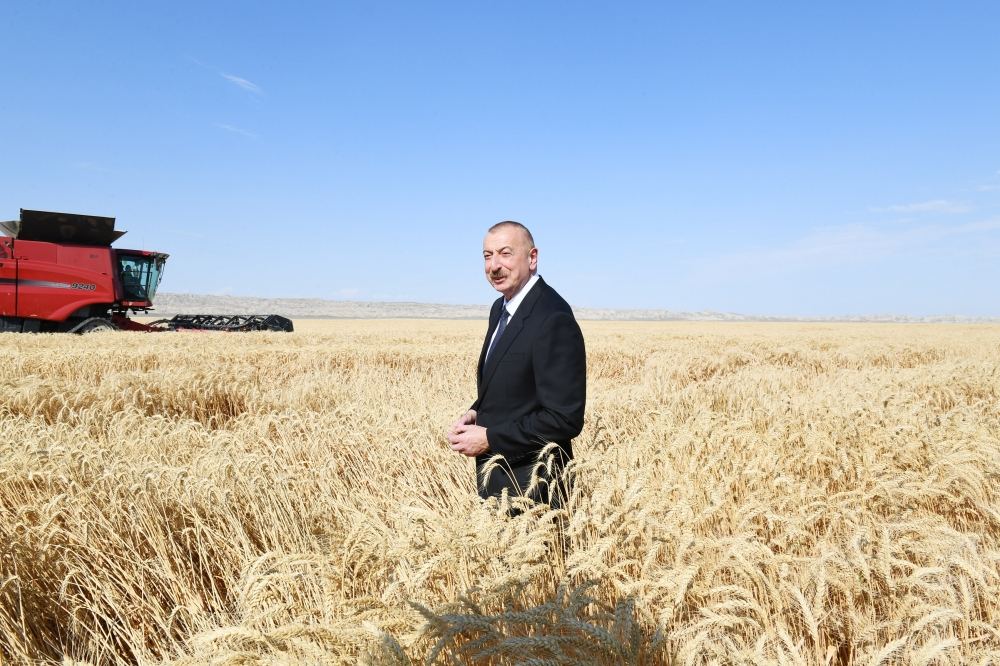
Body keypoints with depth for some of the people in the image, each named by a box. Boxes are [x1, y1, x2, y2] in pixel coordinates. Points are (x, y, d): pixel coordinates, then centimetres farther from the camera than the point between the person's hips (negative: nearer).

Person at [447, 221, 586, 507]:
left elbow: (565, 419, -24)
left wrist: (489, 438, -19)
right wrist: (475, 414, 0)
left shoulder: (554, 320, -23)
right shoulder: (501, 307, 6)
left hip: (529, 487, -9)